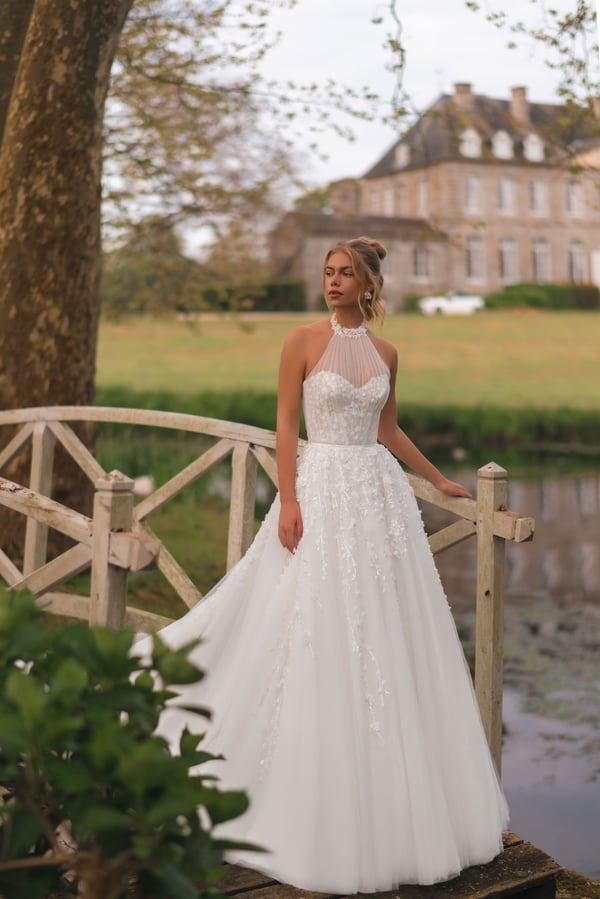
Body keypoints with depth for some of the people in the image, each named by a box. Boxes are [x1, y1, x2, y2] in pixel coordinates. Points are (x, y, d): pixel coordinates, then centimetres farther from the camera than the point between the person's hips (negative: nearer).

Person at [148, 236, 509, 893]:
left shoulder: (385, 353, 10)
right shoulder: (305, 340, -3)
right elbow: (285, 422, -6)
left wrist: (439, 480, 23)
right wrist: (288, 500, -15)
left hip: (380, 491, 5)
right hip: (323, 488, -5)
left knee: (386, 634, 7)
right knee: (319, 638, -2)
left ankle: (382, 806, 22)